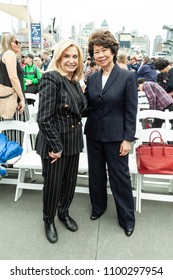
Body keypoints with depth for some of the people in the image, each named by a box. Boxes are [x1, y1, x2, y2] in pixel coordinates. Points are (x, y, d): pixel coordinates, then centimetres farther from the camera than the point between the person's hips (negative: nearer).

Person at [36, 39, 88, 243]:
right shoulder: (51, 79, -16)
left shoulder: (75, 81, 9)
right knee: (53, 184, 9)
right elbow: (44, 119, -21)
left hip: (73, 141, 7)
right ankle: (48, 220, 35)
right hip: (55, 143, -7)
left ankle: (64, 213, 43)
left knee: (70, 181, 18)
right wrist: (55, 146, -19)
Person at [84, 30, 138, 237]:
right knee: (96, 173, 17)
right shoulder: (92, 78, 5)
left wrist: (128, 139, -11)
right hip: (94, 134, 5)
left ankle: (127, 218, 27)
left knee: (120, 176, 7)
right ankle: (98, 206, 41)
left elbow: (131, 111, -9)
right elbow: (87, 107, 7)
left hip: (115, 136, -4)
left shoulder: (128, 77, -8)